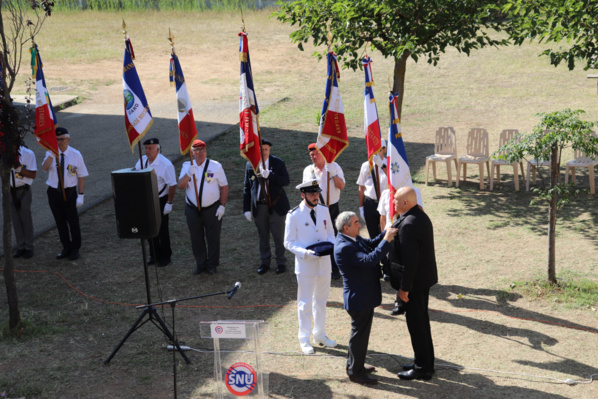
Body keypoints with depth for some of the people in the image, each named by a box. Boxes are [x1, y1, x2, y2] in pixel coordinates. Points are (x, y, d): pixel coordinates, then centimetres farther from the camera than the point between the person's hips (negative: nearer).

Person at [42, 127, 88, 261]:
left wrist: (81, 195, -8)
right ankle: (66, 248, 26)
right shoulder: (50, 153, 0)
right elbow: (45, 168, -19)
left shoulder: (76, 155, -4)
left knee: (73, 221, 4)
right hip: (53, 192, 3)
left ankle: (75, 250, 19)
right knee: (60, 222, 12)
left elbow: (81, 176, -3)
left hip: (69, 193, -3)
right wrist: (52, 154, -29)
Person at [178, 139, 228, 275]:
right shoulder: (187, 166, 2)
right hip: (192, 210, 2)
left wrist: (222, 206, -6)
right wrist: (188, 174, -25)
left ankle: (212, 265, 21)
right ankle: (201, 264, 25)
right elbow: (180, 186, -8)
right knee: (196, 239, 9)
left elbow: (224, 187, 0)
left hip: (212, 209, -2)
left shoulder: (215, 166, -3)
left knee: (213, 238, 6)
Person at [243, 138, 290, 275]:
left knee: (278, 236, 4)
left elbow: (286, 181, -16)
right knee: (263, 236, 12)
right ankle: (265, 263, 26)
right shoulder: (250, 165, 1)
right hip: (259, 207, 2)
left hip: (276, 206, -2)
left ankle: (281, 263, 19)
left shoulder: (278, 163, -5)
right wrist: (246, 209, 2)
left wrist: (269, 175, -30)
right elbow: (247, 187, 5)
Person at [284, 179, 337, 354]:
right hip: (305, 265, -5)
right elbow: (289, 243, -9)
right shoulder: (293, 215, -13)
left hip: (324, 263, 5)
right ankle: (304, 340, 17)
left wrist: (331, 245, -9)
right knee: (305, 303, 4)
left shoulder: (324, 211, 2)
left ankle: (320, 335, 33)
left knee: (321, 300, 17)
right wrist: (307, 252, -24)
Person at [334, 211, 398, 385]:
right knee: (360, 334, 4)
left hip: (364, 295, 10)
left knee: (360, 332, 23)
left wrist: (386, 233, -3)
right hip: (359, 298, -10)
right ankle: (355, 372, 19)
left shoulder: (353, 238, 3)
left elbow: (371, 244, 13)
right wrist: (386, 240, -30)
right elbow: (369, 260, -35)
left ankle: (354, 365, 39)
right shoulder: (344, 247, -29)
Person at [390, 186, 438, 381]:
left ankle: (422, 368, 12)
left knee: (416, 323, 1)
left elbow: (410, 260, -26)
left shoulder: (408, 225, -25)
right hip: (425, 277, 10)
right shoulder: (421, 216, 6)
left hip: (415, 280, -10)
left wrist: (404, 288, -20)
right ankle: (426, 363, 31)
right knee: (421, 321, 19)